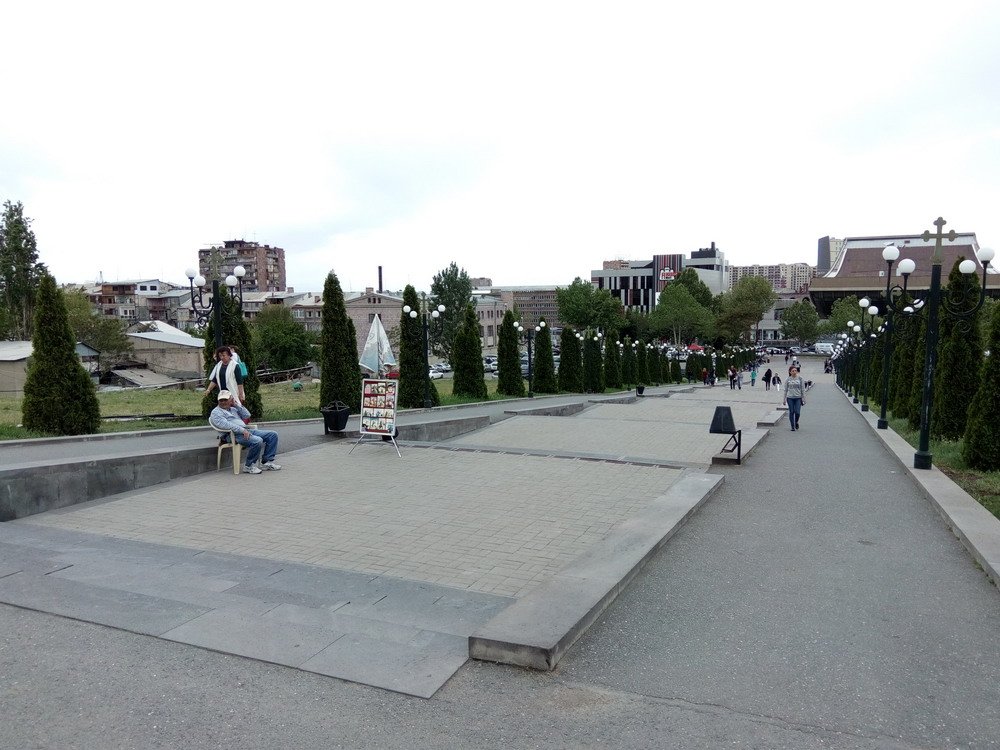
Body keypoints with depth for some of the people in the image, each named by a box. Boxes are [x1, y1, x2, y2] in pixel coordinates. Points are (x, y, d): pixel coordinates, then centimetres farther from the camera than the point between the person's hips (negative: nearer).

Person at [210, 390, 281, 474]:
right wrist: (242, 430, -24)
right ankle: (248, 466, -15)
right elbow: (225, 425, -15)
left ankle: (267, 462, -3)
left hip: (246, 431, 8)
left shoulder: (233, 409, 26)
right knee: (257, 441, -33)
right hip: (234, 435, -8)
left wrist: (236, 405, 9)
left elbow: (247, 416, 16)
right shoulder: (216, 412, 2)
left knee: (273, 434, -2)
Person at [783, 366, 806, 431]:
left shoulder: (800, 379, 1)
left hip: (798, 398, -1)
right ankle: (793, 426, 12)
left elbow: (803, 389, 3)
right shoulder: (788, 380, 3)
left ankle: (796, 422, 24)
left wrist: (804, 398, -2)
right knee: (791, 412, 1)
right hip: (790, 398, 1)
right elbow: (785, 390, 8)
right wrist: (784, 399, 6)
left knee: (797, 412, -6)